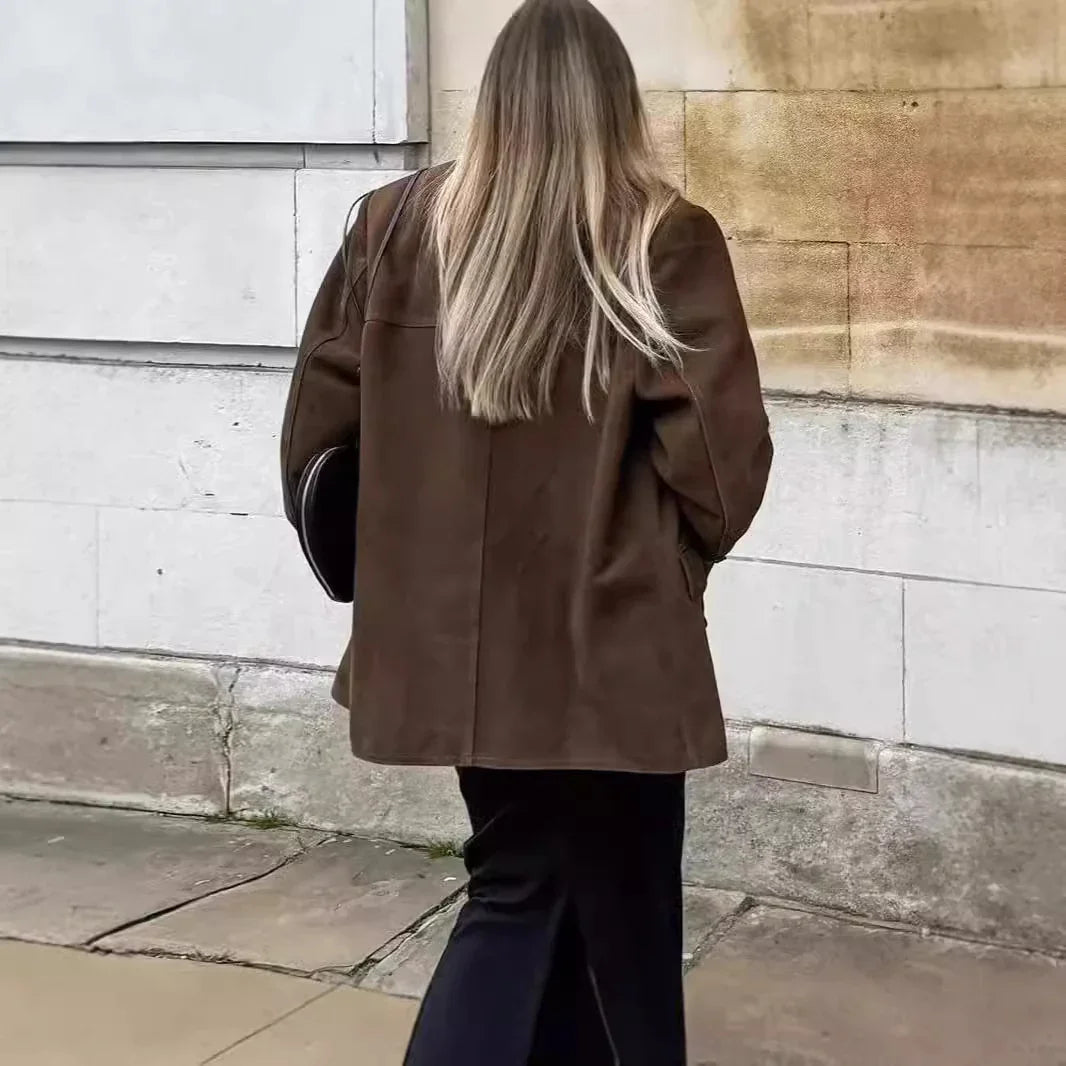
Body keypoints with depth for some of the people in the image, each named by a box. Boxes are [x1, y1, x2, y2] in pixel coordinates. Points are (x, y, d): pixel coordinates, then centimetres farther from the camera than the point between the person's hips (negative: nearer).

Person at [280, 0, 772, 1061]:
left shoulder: (400, 225, 0)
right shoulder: (665, 244, -11)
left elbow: (317, 427, 3)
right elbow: (722, 455, -14)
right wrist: (672, 553, 6)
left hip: (453, 636, 5)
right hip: (605, 646, -4)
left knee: (528, 889, 20)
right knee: (615, 923, 12)